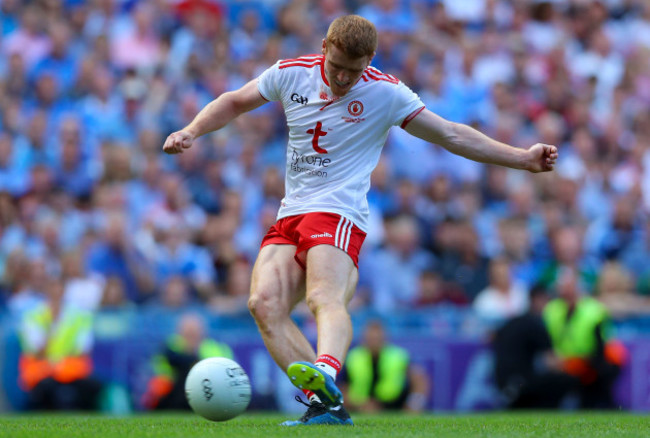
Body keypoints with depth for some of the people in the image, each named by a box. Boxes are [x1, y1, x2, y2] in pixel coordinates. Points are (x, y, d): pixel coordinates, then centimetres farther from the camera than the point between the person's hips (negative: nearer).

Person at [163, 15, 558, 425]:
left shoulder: (385, 93, -2)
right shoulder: (291, 73, 7)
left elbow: (452, 135, 3)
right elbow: (235, 102, 22)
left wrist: (524, 158, -2)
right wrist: (191, 131, 7)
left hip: (338, 214, -5)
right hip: (290, 217, 5)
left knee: (325, 298, -33)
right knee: (265, 303, -18)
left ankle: (326, 374, -61)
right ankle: (324, 403, -22)